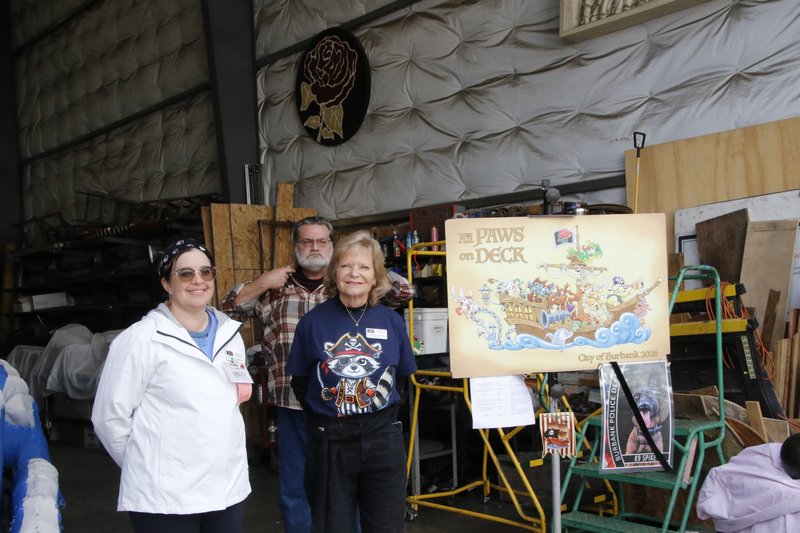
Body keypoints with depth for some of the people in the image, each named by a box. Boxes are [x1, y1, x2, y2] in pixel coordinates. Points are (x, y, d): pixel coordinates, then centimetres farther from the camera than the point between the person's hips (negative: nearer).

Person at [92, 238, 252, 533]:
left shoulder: (229, 334, 7)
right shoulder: (141, 339, -11)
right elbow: (110, 416, -8)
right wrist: (146, 465, 3)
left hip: (229, 487, 6)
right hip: (164, 496, -5)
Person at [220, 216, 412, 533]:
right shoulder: (275, 288, 7)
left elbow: (405, 291, -2)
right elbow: (227, 310, 8)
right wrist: (261, 283, -4)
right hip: (292, 406, 1)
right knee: (294, 490, 14)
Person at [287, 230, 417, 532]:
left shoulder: (392, 321, -1)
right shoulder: (313, 321, -6)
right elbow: (299, 383, 3)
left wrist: (378, 412, 6)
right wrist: (324, 415, 3)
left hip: (383, 437, 2)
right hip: (329, 441, -1)